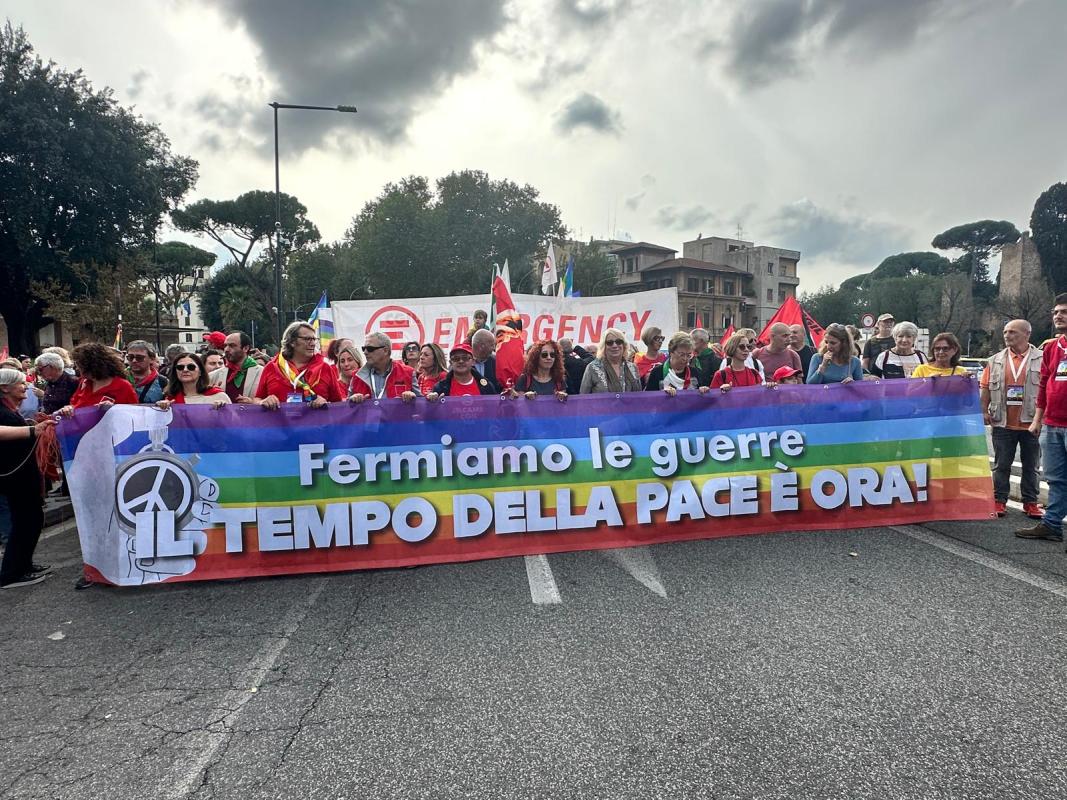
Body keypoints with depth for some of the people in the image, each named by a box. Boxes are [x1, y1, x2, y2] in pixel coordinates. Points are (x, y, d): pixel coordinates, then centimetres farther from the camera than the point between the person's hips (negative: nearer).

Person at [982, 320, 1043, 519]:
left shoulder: (1041, 359, -1)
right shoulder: (996, 361, 6)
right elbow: (986, 388, 7)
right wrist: (984, 411, -2)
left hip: (1031, 423, -1)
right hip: (1003, 423, 1)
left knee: (1031, 465, 9)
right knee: (1001, 465, 7)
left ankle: (1030, 503, 19)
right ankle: (999, 501, 15)